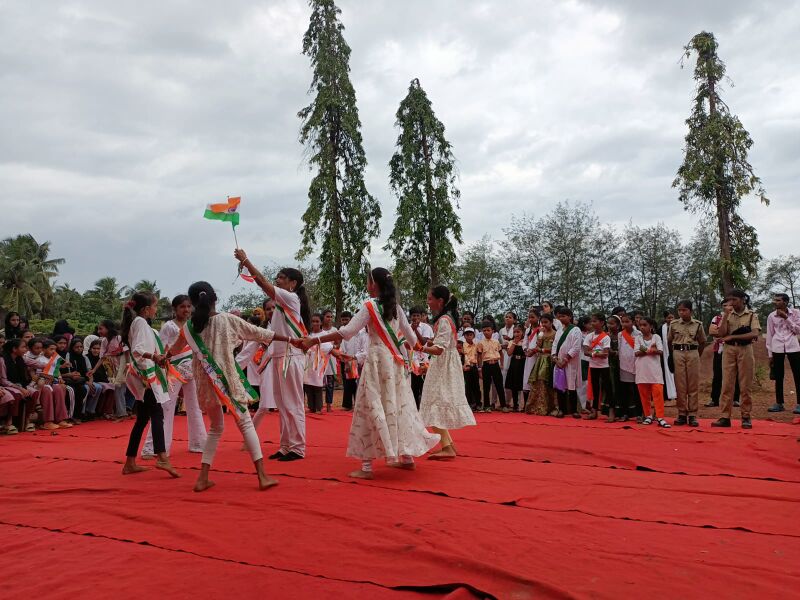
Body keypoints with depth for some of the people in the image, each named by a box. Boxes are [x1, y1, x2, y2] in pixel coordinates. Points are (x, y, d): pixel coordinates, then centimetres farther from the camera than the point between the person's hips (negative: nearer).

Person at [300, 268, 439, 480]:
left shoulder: (370, 306, -9)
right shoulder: (396, 307, 10)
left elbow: (347, 332, -17)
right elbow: (410, 336, 18)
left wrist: (314, 341, -14)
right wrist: (420, 347, 42)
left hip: (378, 359, -7)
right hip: (396, 360, 7)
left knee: (372, 407, -4)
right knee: (398, 405, 15)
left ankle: (367, 466, -3)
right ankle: (407, 456, 23)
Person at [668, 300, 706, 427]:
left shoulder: (697, 324, 1)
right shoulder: (673, 324, 2)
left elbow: (702, 342, 12)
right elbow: (669, 341, 12)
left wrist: (698, 355, 11)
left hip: (693, 353, 0)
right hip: (678, 354, 1)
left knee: (693, 385, 1)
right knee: (680, 385, 2)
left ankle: (692, 415, 6)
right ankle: (682, 414, 8)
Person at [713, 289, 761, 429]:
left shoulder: (752, 315, 2)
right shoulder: (728, 315, 8)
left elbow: (755, 334, -13)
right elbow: (722, 333, -5)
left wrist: (733, 336, -18)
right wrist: (726, 314, -9)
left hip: (745, 350, -2)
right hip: (729, 350, 2)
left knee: (745, 385, 2)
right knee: (727, 385, -1)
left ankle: (746, 416, 10)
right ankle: (725, 417, 0)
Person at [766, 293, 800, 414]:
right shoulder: (771, 316, 4)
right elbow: (769, 335, 6)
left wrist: (786, 318, -10)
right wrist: (770, 354, 5)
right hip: (777, 349, 1)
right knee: (778, 377, 4)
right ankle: (779, 403, 10)